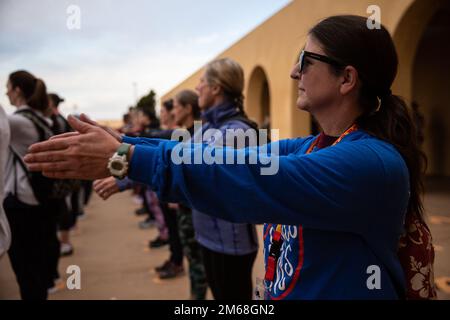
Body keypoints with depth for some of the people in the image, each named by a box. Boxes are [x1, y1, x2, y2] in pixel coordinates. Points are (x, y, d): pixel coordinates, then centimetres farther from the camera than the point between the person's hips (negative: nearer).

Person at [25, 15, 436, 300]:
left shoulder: (373, 163, -25)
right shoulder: (309, 148, 3)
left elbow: (255, 182, -36)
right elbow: (226, 156, -5)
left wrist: (127, 158, -36)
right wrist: (123, 145, -11)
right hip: (285, 291, 7)